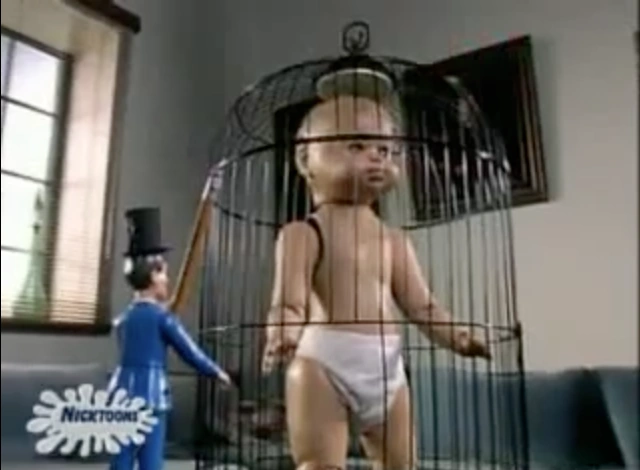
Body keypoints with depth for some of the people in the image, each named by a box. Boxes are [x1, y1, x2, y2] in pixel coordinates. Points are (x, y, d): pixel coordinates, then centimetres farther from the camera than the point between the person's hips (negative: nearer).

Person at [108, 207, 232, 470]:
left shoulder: (123, 319, 9)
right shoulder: (162, 317, -9)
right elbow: (191, 353, -5)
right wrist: (217, 373, 11)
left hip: (123, 394, 6)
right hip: (151, 396, -6)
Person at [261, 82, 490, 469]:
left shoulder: (394, 240, 14)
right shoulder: (303, 233, -3)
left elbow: (421, 304, 13)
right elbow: (290, 299, -14)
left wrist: (457, 337, -3)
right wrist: (282, 333, -35)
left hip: (386, 364, 6)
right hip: (323, 362, -6)